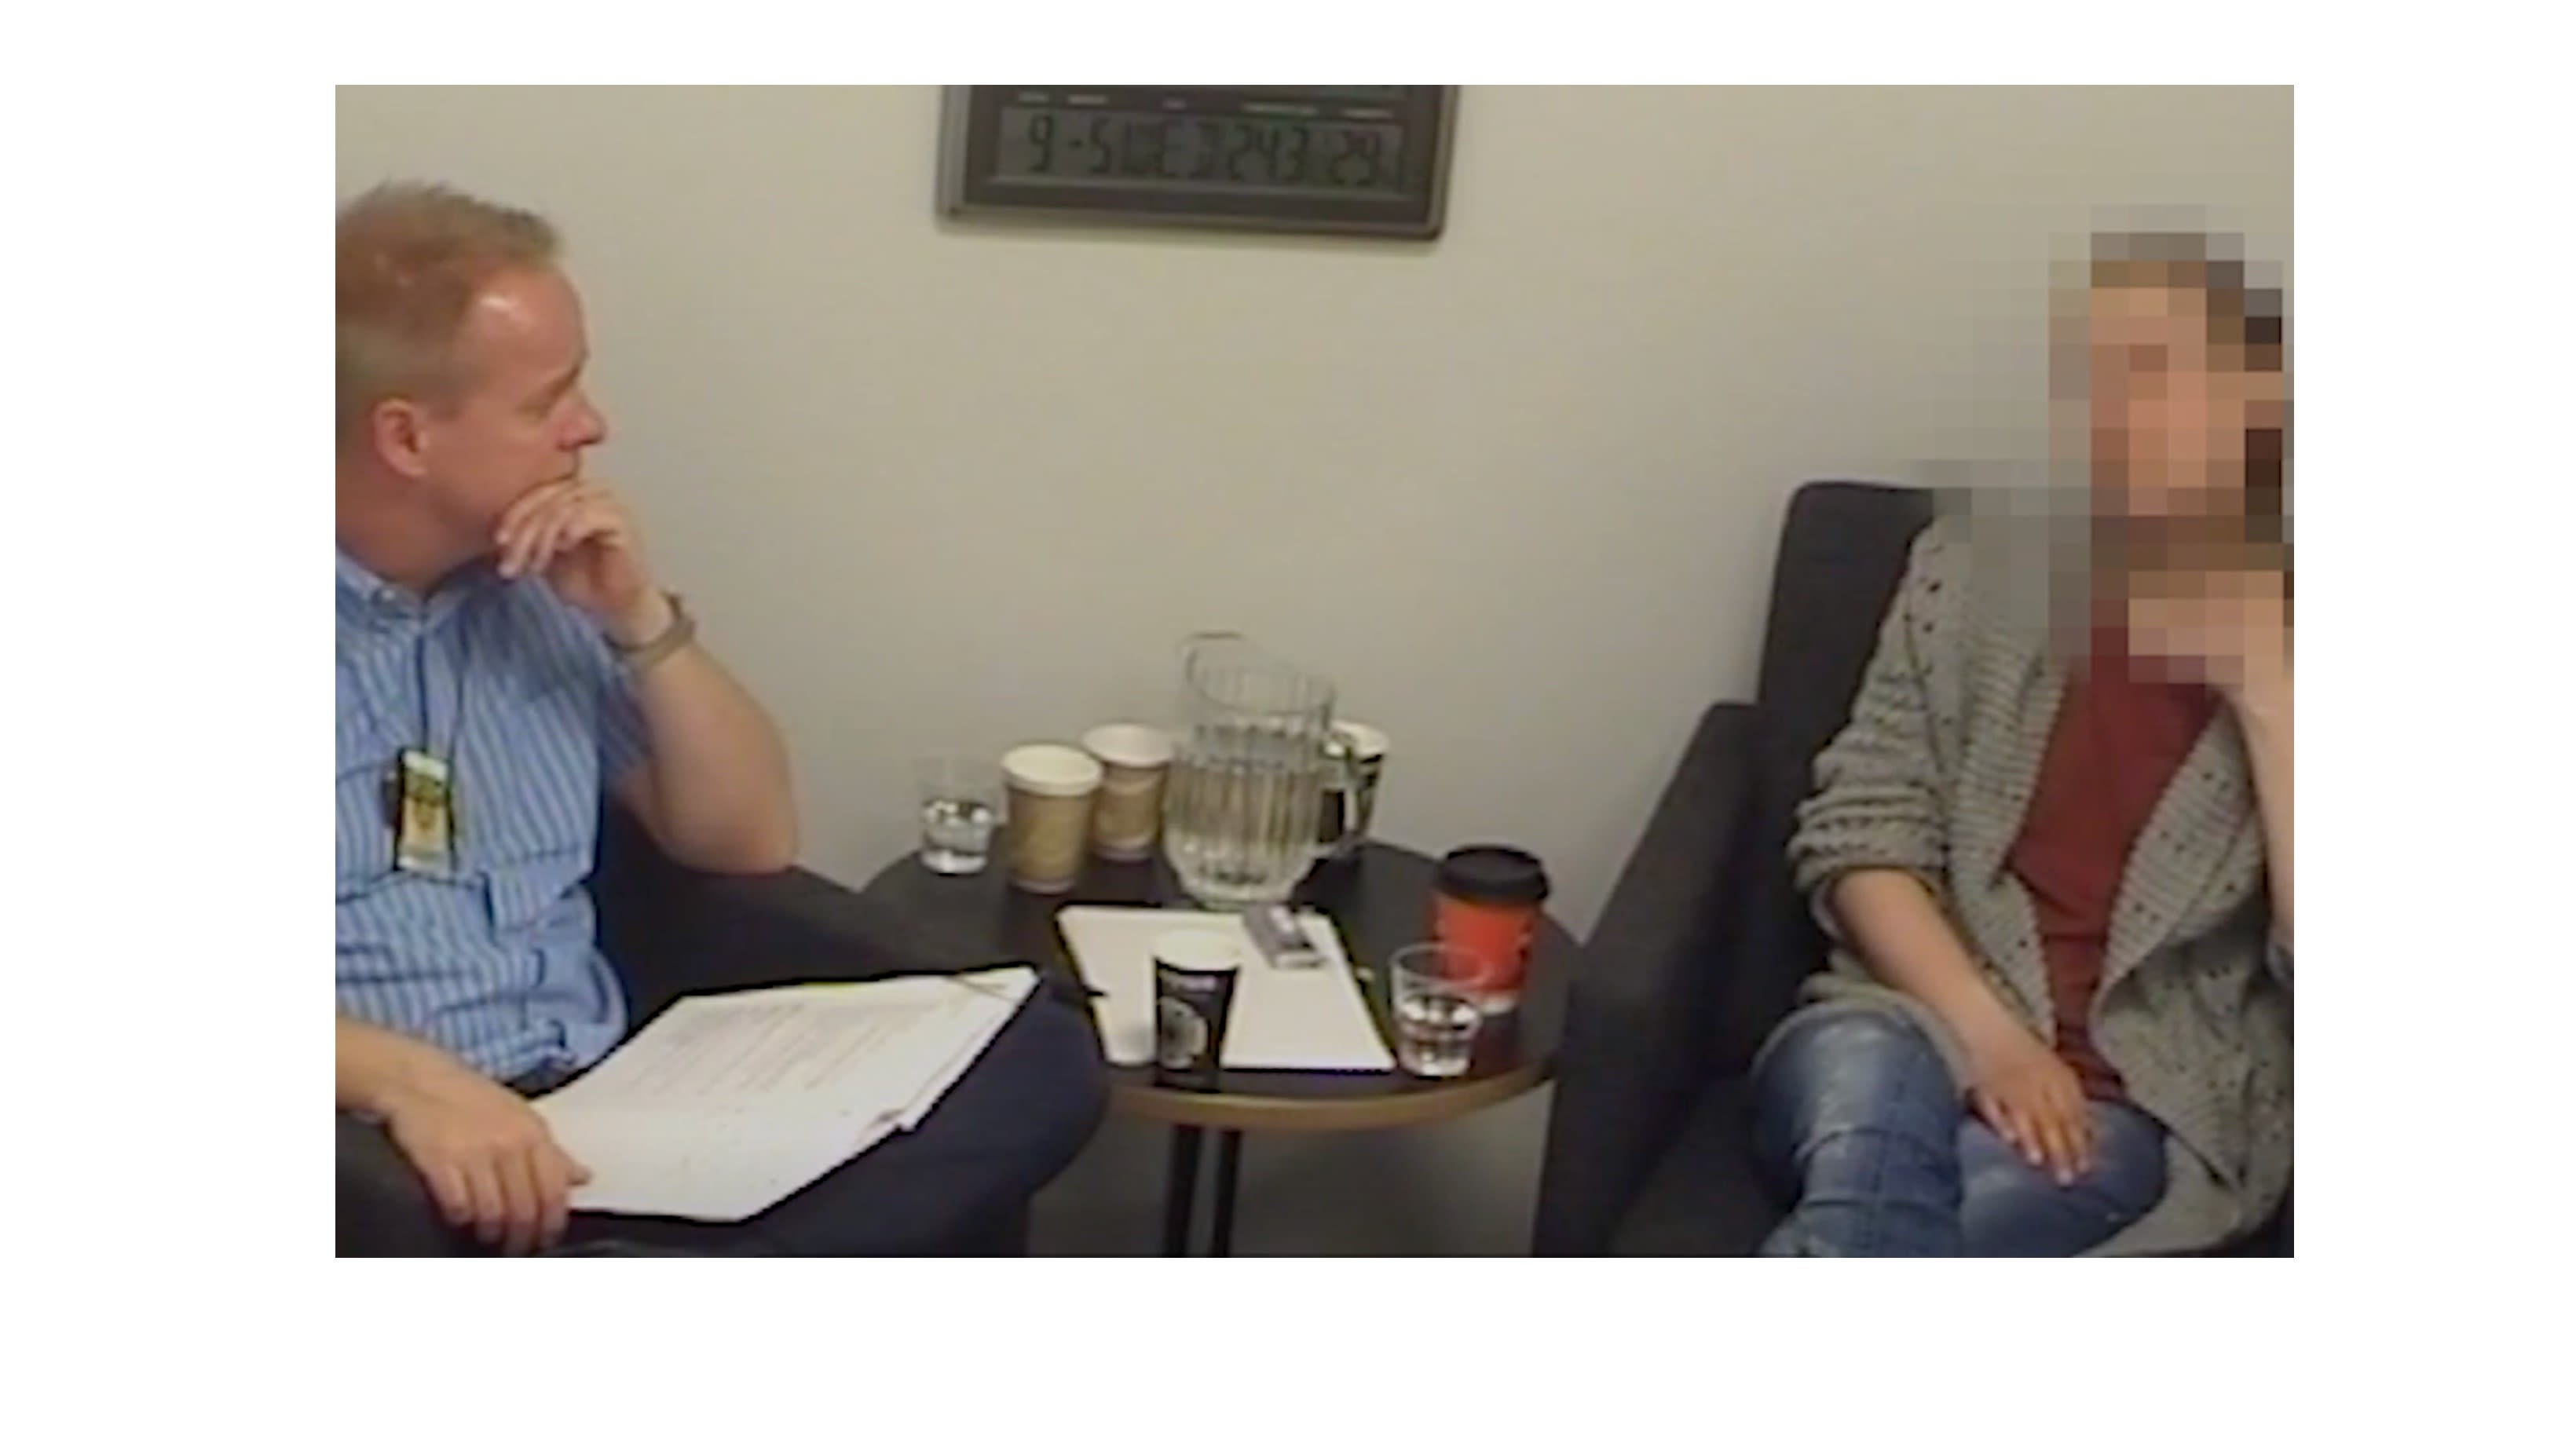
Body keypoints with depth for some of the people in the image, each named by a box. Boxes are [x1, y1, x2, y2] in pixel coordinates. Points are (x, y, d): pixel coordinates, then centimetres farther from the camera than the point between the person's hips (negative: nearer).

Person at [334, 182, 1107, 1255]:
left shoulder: (535, 591, 13)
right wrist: (405, 1080, -29)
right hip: (372, 1139, -6)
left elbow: (752, 840, 17)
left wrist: (644, 623, 1)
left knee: (1040, 1058, -16)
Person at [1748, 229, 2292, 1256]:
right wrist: (1988, 1033, -12)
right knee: (1866, 1075, -38)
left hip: (2145, 1105, -1)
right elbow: (1858, 835, 4)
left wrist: (2263, 687, -12)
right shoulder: (1977, 568, 8)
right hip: (1923, 1033, 2)